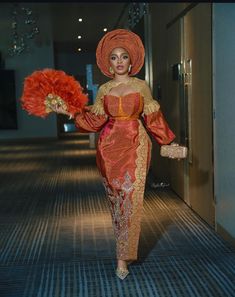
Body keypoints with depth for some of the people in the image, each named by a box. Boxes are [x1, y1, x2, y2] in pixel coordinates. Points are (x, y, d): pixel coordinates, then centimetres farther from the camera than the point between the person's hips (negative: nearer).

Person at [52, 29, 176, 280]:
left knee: (131, 199, -8)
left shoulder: (141, 86, 5)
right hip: (109, 146, 2)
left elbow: (152, 118, 9)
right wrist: (70, 112, -6)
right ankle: (124, 251, 24)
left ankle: (123, 257, -2)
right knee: (115, 198, 7)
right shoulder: (103, 89, 9)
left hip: (135, 145, -2)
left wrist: (167, 142, 8)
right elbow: (96, 120, 3)